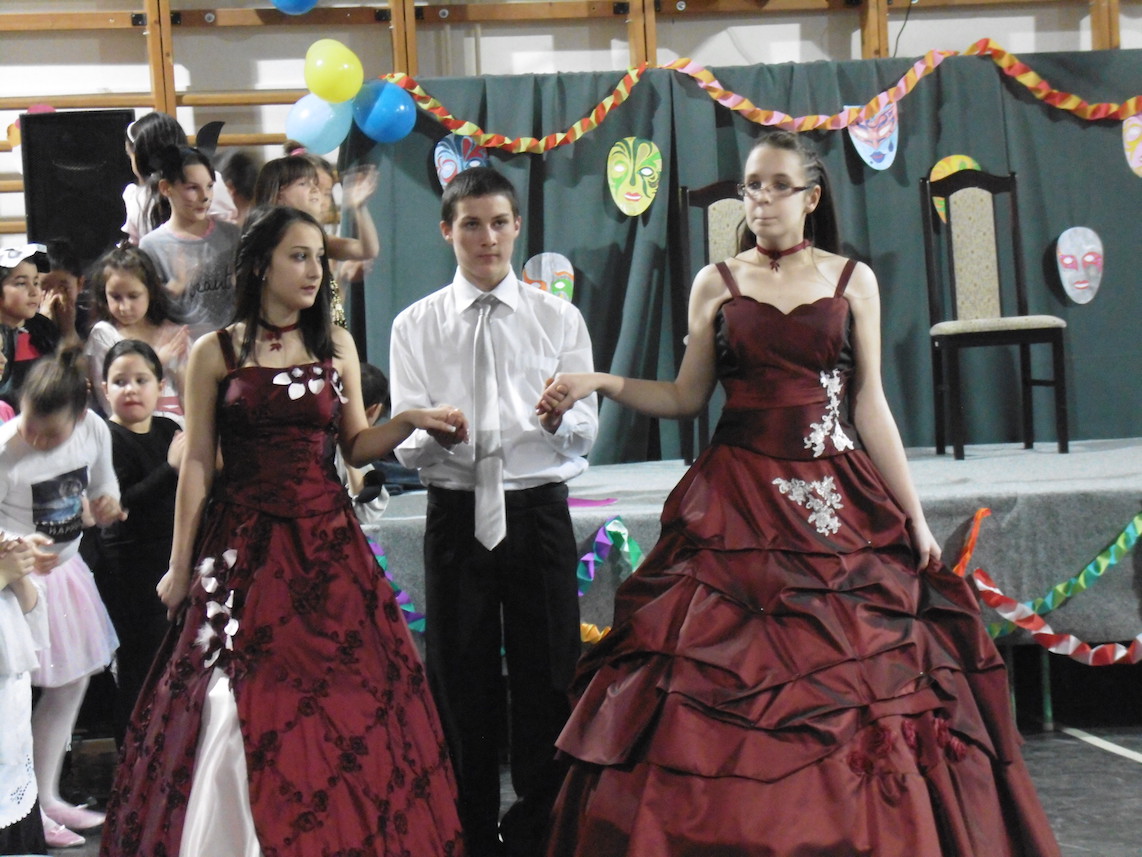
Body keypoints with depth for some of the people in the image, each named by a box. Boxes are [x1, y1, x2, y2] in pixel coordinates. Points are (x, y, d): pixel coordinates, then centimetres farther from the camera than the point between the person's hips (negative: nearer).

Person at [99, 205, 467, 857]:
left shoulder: (336, 345, 8)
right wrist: (180, 565, 0)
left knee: (344, 700, 1)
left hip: (327, 541, 2)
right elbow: (197, 462, 1)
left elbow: (356, 446, 11)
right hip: (244, 544, -2)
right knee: (241, 705, -4)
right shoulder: (215, 354, 0)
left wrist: (411, 421, -7)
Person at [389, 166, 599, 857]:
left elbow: (587, 433, 1)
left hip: (539, 513, 0)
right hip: (456, 513, 0)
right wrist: (434, 433, -24)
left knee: (546, 680, 3)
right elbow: (404, 443, -1)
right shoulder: (417, 326, 6)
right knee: (462, 682, 6)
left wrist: (559, 418, -22)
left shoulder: (559, 318, 7)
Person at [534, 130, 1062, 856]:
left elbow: (870, 404, 6)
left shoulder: (853, 280, 6)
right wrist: (601, 383, -6)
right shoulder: (716, 284, 7)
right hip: (738, 503, 0)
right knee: (726, 695, -5)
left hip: (838, 501, 0)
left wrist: (914, 515, 2)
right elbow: (687, 398, 7)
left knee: (852, 680, -3)